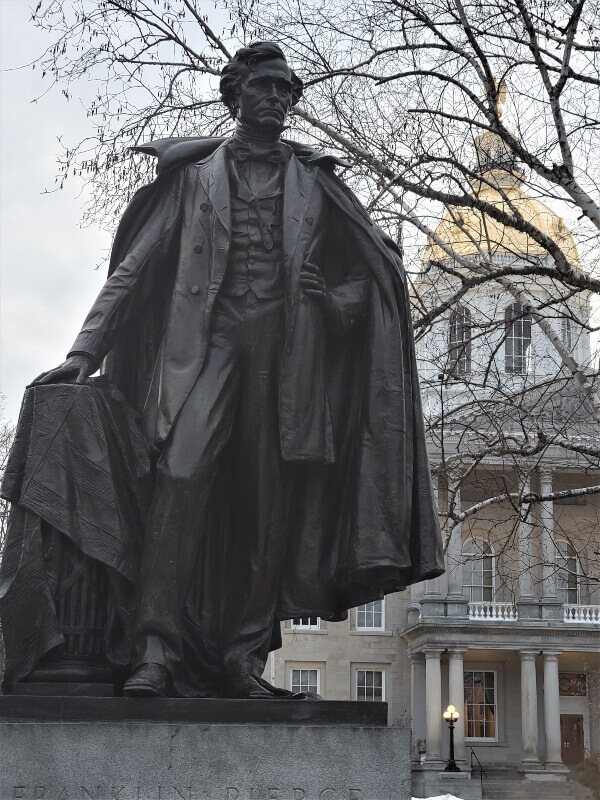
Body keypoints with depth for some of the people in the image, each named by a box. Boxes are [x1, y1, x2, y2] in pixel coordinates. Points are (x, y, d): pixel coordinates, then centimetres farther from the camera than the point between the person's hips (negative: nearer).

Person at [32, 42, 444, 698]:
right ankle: (157, 649, -22)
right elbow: (134, 267, 11)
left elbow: (381, 266, 23)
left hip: (284, 344, 2)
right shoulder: (197, 174, 16)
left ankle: (244, 655, 1)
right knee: (185, 471, -21)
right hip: (208, 339, -2)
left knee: (272, 496, -4)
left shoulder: (313, 182, 20)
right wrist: (86, 348, 0)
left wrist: (331, 300, 1)